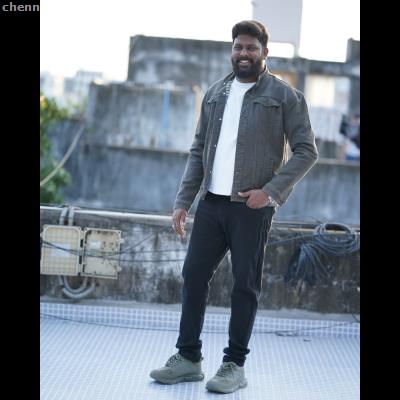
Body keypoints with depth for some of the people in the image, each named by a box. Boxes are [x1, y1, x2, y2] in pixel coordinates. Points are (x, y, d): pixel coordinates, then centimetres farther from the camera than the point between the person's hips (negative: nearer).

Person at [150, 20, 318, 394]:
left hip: (251, 207, -5)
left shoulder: (284, 95, -1)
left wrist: (271, 191, -13)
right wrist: (183, 201, 7)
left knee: (245, 285, 1)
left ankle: (235, 365, 10)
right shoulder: (215, 93, 14)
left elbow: (306, 151, -3)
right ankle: (188, 358, 16)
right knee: (193, 276, 5)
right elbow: (198, 151, 15)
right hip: (211, 202, 5)